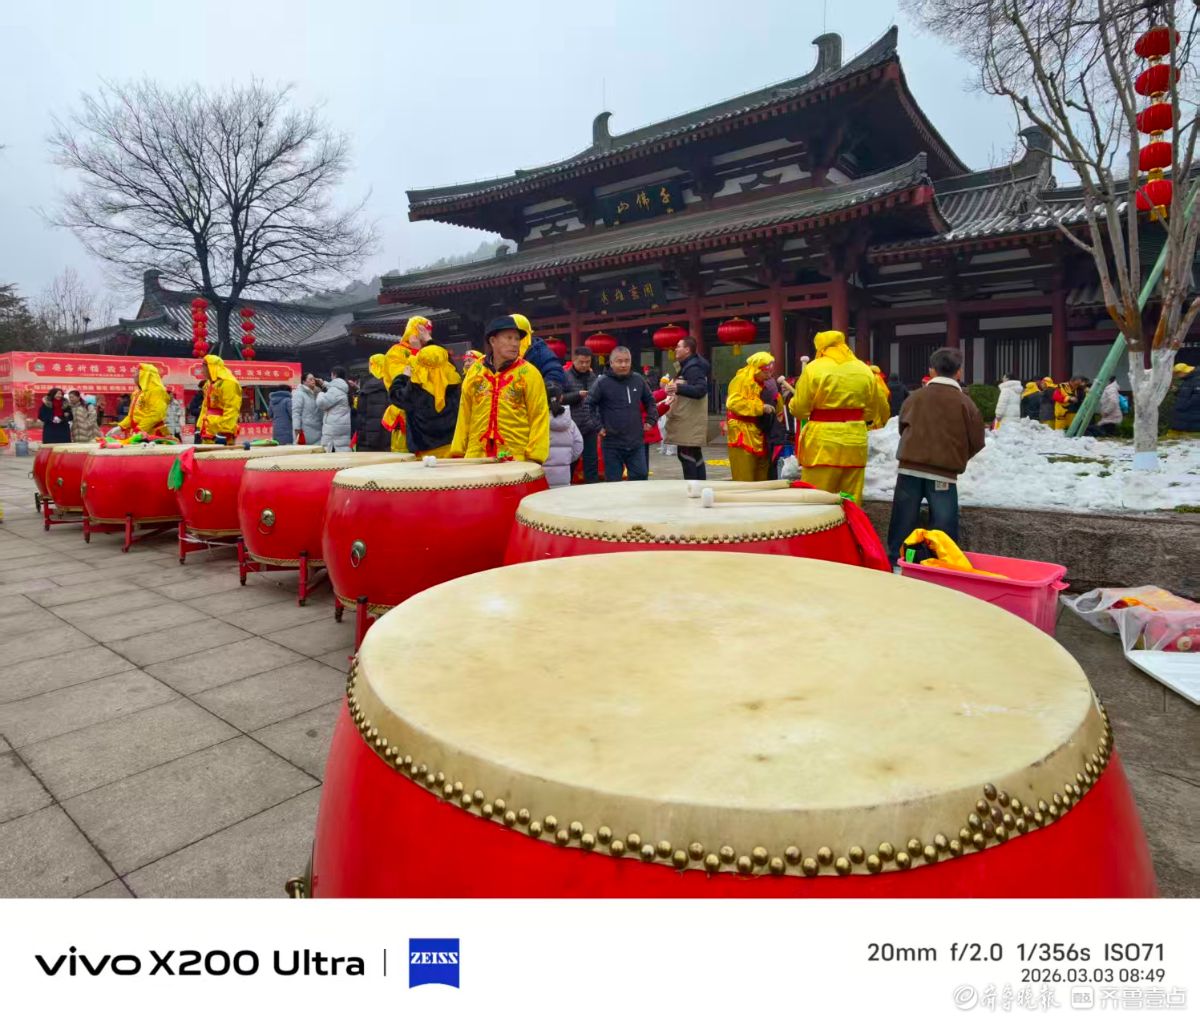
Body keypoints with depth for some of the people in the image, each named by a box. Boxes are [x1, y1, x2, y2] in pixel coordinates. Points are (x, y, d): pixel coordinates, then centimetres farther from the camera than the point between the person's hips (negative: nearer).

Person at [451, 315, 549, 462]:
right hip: (476, 458, 3)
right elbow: (465, 415, 12)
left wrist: (534, 457, -11)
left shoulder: (529, 373, -1)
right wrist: (458, 452, 8)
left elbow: (539, 417, -4)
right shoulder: (475, 371, 8)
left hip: (517, 460, -3)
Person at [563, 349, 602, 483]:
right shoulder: (565, 376, -2)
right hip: (572, 427, -4)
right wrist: (577, 395, -20)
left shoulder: (594, 376, 13)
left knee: (592, 461, 8)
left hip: (591, 426, 4)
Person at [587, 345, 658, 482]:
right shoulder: (602, 382, -7)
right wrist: (597, 427, -8)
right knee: (613, 482, 5)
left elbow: (650, 401, 21)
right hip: (612, 443, -3)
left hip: (636, 442, 4)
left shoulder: (638, 380, 6)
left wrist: (651, 419, 11)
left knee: (641, 475, 7)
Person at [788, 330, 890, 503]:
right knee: (852, 499, 12)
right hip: (855, 440, 5)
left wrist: (792, 404, 15)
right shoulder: (865, 370, 10)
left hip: (822, 441, -4)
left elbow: (799, 409, -7)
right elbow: (877, 407, 15)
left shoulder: (814, 368, -6)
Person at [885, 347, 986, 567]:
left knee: (903, 524, 9)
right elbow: (977, 441, 4)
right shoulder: (965, 403, 0)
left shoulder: (914, 397, 7)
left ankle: (894, 563, 14)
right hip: (943, 473, -2)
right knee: (943, 528, 3)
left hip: (910, 468, 3)